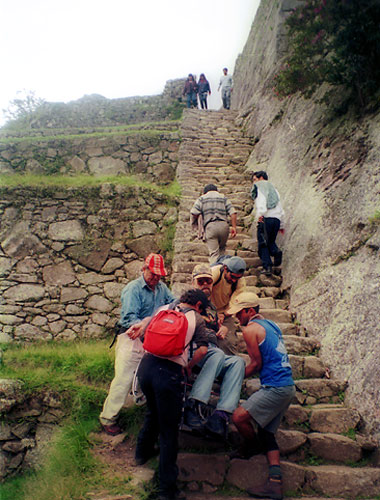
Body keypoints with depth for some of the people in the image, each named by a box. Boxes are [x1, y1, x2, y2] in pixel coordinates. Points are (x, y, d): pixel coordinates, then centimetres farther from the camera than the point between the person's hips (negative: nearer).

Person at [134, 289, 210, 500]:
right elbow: (203, 349, -3)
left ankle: (143, 451, 53)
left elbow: (143, 327, 18)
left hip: (147, 364, 5)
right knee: (169, 429, 6)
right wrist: (188, 367, 13)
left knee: (153, 412, 32)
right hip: (170, 372, -5)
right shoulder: (197, 319, 8)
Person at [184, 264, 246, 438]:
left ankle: (221, 417, -39)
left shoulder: (212, 307, 31)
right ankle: (192, 408, -43)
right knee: (218, 354, -36)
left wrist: (223, 328, 16)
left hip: (213, 354, 6)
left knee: (237, 362, -24)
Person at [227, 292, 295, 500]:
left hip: (275, 388, -10)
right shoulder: (271, 325, 18)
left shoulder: (250, 329, -9)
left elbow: (256, 364, -10)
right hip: (287, 387, 10)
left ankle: (252, 446, 14)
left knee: (239, 417, -12)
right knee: (267, 432, 11)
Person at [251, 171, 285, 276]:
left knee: (262, 244, 0)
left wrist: (259, 214, -25)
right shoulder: (273, 188, 26)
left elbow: (261, 202, -13)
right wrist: (281, 225, 27)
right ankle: (276, 251, -12)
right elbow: (281, 209, 23)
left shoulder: (257, 187, 9)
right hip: (277, 219, 6)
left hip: (265, 219, -5)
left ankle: (267, 266, -11)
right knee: (271, 241, 18)